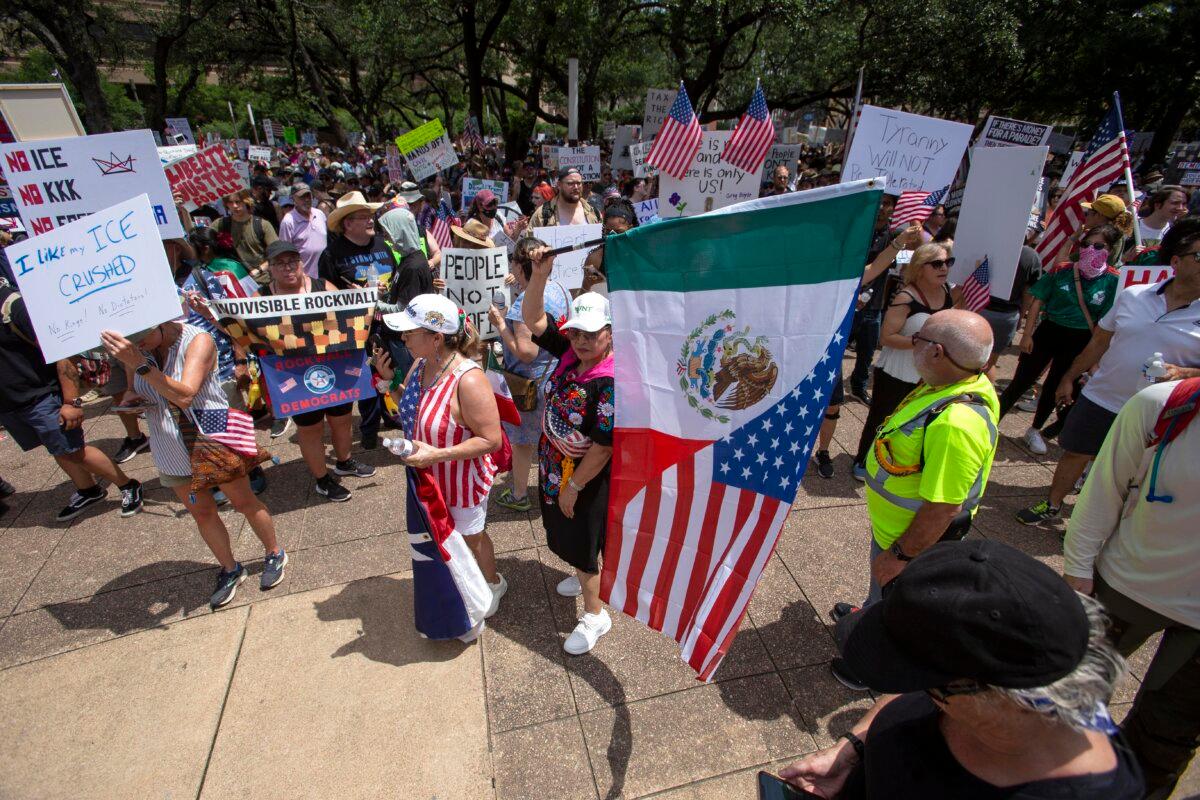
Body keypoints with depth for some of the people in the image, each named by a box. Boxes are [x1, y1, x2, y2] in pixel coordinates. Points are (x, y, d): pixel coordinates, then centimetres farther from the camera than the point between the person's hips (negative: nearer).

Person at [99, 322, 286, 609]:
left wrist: (140, 364, -38)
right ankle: (230, 570, 34)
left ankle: (274, 554, 31)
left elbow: (184, 395, -31)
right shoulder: (135, 348, -4)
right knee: (202, 513, 15)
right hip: (172, 451, 5)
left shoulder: (198, 340, -20)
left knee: (244, 503, 9)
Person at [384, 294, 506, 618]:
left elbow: (491, 440, -29)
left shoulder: (468, 380, -32)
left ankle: (493, 584, 47)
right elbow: (406, 406, 11)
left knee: (470, 537, 18)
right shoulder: (420, 364, -7)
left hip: (462, 478, -7)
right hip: (429, 476, 7)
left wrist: (437, 454, -32)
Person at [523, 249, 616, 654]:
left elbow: (604, 447, -27)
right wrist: (540, 275, -23)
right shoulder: (570, 352, -9)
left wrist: (573, 487, -17)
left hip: (587, 476, -8)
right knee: (566, 534, 27)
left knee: (583, 540, 9)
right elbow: (533, 320, -8)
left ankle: (595, 615, 32)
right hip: (554, 467, 8)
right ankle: (585, 576, 56)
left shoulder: (612, 383, -30)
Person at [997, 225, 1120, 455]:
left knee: (1054, 386, 15)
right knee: (1021, 381, 0)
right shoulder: (1062, 270, -6)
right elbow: (1038, 301, -4)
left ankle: (1034, 431, 31)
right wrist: (1027, 334, -8)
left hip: (1079, 341, 1)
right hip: (1049, 331, -1)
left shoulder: (1112, 281, -6)